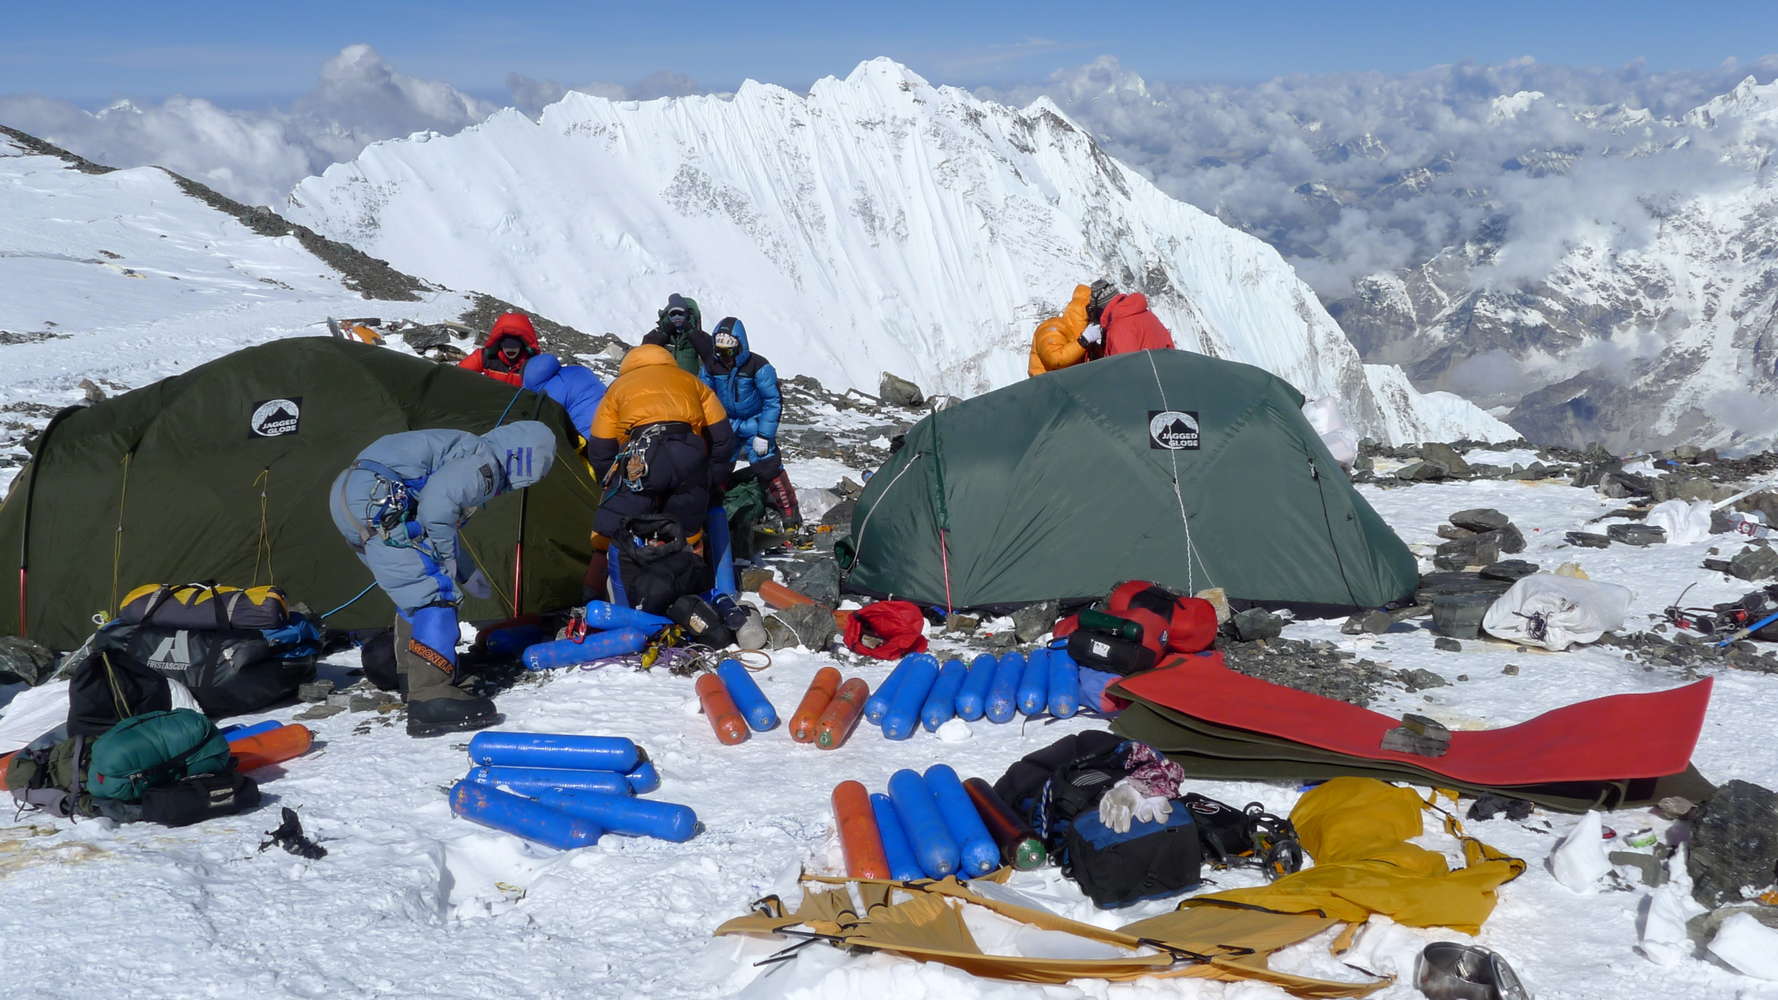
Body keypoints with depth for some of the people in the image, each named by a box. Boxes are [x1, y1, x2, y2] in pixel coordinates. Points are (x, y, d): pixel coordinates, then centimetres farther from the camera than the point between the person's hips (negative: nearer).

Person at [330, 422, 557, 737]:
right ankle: (430, 698, -15)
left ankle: (412, 678, 36)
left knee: (415, 589, 24)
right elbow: (437, 504, -22)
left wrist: (463, 569, 27)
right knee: (435, 592, -9)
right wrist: (448, 561, -8)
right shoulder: (485, 464, -7)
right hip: (376, 501, -11)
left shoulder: (468, 450, 25)